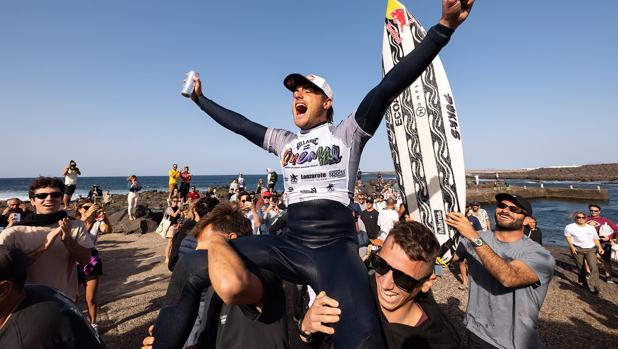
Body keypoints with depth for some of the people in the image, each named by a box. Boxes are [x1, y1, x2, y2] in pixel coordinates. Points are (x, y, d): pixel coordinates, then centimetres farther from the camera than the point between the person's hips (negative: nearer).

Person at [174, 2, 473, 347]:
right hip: (290, 246, 5)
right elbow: (237, 122, 23)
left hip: (335, 250, -4)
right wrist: (200, 98, 31)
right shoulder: (283, 141, 16)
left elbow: (388, 88, -10)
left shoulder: (347, 133, 2)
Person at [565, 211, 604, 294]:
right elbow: (568, 236, -5)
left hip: (591, 249, 3)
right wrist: (572, 246, -15)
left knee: (594, 267, -12)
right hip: (577, 249, -2)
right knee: (580, 267, 7)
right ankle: (583, 281, 26)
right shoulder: (570, 227, 1)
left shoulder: (591, 228, 17)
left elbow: (596, 239, 20)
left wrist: (600, 247, 5)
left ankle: (593, 286, -8)